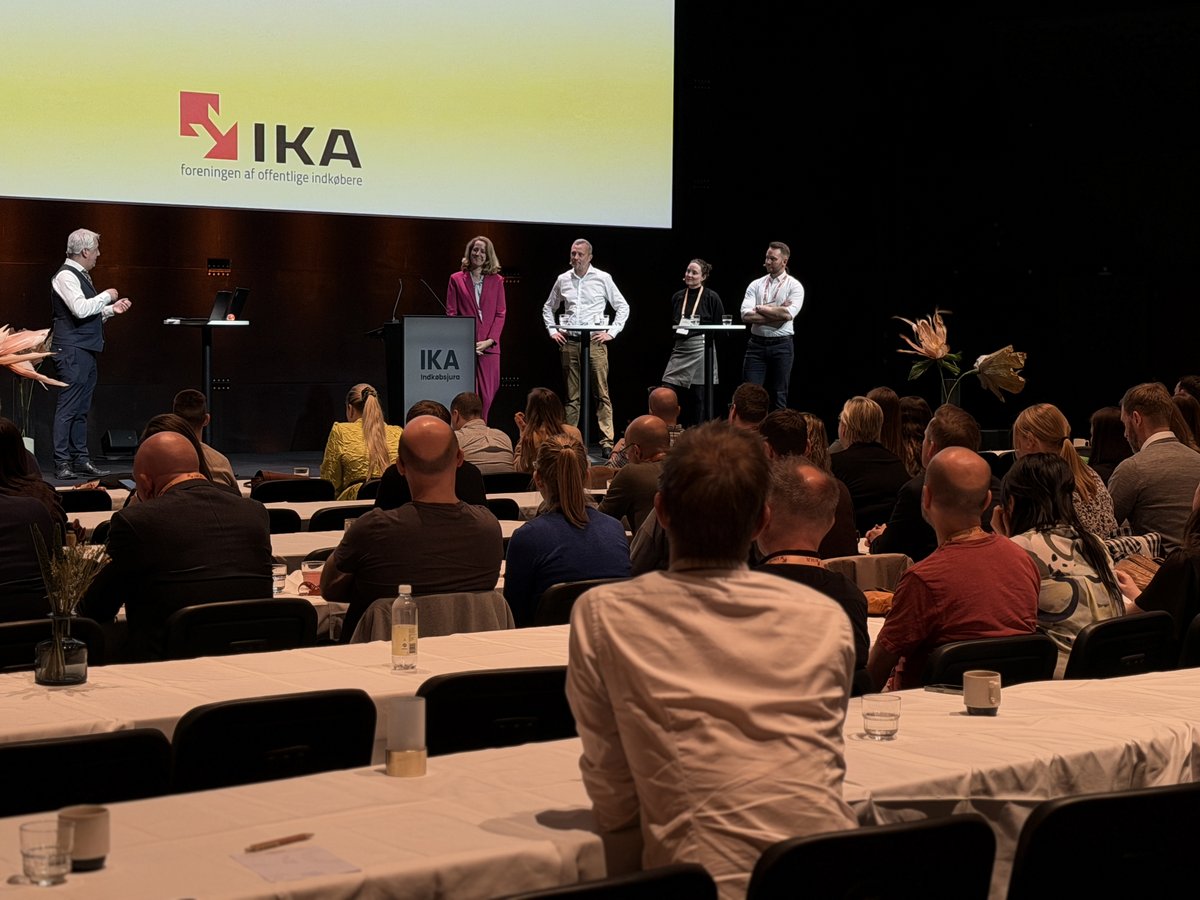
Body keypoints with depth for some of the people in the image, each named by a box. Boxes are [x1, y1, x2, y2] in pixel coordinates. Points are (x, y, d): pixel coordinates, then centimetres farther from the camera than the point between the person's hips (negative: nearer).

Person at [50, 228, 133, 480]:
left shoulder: (81, 275, 19)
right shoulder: (66, 276, -11)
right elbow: (80, 309, -23)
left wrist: (111, 310, 14)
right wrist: (107, 296, -11)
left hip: (87, 350, 10)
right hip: (73, 350, -10)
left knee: (81, 409, 12)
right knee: (68, 407, -8)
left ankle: (81, 459, 17)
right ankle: (62, 463, -6)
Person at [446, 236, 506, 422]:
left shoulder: (496, 280, 11)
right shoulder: (456, 279, 8)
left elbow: (500, 314, 7)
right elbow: (451, 313, 4)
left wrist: (490, 340, -6)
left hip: (488, 346, 2)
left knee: (486, 396, -1)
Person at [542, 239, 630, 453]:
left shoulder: (603, 278, 3)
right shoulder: (563, 280, 11)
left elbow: (623, 307, 8)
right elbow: (548, 308, 25)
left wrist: (611, 332, -1)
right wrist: (552, 330, 12)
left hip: (595, 340, -2)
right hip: (569, 340, 3)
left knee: (601, 393, -7)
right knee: (571, 395, 5)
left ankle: (607, 440, -6)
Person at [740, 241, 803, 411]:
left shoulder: (794, 286, 1)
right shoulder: (756, 285, 8)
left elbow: (788, 314, -16)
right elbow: (746, 316, -5)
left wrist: (761, 309, -8)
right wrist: (777, 314, -11)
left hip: (781, 345, -2)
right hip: (757, 344, 2)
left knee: (778, 396, 5)